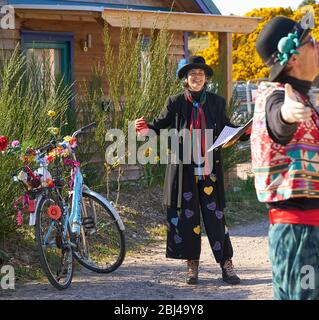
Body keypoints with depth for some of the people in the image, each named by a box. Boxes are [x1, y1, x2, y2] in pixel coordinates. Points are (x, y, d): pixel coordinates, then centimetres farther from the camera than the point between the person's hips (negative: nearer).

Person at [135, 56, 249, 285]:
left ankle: (227, 265, 4)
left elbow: (227, 129, 11)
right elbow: (161, 125, 2)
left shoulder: (217, 103, 7)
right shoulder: (176, 103, 4)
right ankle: (192, 265, 12)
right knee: (186, 216, 3)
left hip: (210, 170, 0)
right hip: (184, 170, 0)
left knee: (215, 215, -1)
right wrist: (146, 129, -19)